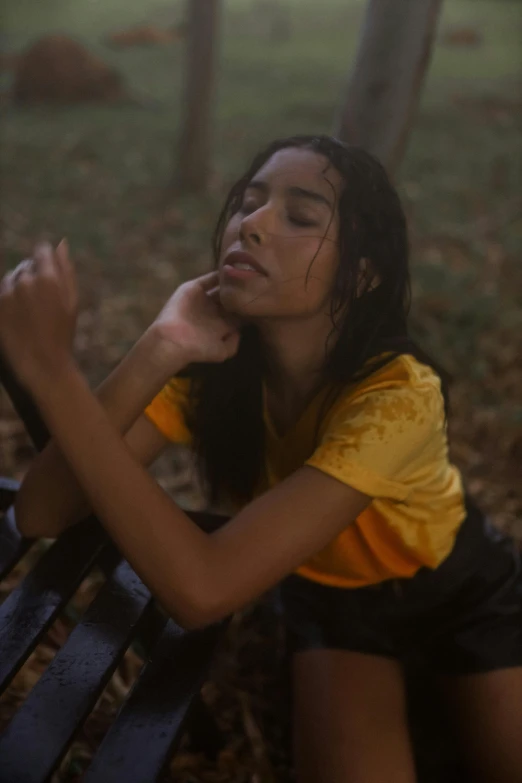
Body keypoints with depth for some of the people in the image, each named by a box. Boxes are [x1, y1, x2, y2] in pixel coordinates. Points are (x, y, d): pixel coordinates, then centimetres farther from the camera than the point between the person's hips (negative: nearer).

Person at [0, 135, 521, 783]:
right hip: (327, 593, 2)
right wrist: (158, 351, -43)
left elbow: (201, 589, -46)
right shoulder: (208, 365, -24)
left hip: (458, 583, -1)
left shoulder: (396, 392, -37)